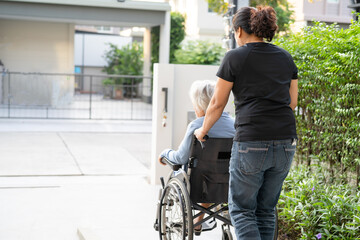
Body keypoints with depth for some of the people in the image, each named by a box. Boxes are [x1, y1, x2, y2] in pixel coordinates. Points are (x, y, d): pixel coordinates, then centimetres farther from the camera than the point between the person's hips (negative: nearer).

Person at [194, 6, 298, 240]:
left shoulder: (235, 57, -1)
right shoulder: (285, 57, 13)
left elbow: (217, 104, 4)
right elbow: (292, 102, 17)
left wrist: (202, 131, 19)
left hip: (251, 143, -5)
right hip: (286, 143, 5)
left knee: (241, 209, 7)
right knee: (266, 210, 17)